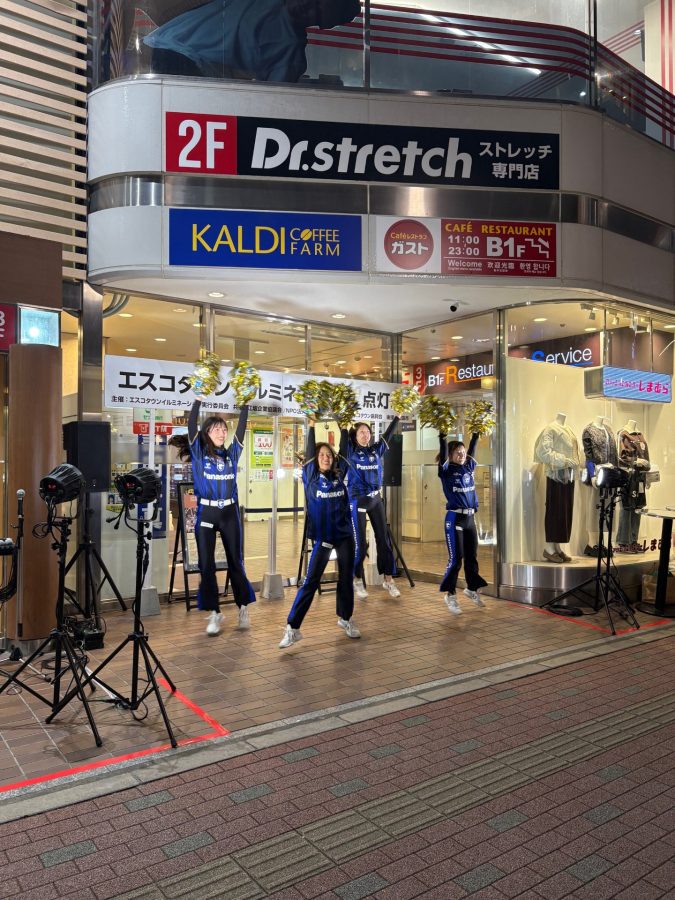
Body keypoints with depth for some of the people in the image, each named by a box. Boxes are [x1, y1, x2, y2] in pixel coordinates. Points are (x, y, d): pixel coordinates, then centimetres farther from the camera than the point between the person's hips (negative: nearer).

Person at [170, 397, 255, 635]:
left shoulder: (231, 453, 8)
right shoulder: (199, 453, 1)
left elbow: (241, 427, 4)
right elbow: (191, 425, -9)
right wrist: (198, 399, -12)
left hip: (230, 512, 2)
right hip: (206, 513, -2)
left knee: (235, 561, 8)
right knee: (206, 564, 1)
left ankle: (243, 609, 20)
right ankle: (215, 614, 11)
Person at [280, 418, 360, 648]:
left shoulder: (339, 476, 5)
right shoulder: (311, 478, -3)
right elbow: (309, 452, -10)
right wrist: (311, 426, -10)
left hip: (345, 535, 3)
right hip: (322, 537, -3)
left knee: (346, 579, 11)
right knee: (311, 582, -4)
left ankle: (345, 619, 31)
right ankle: (292, 628, 0)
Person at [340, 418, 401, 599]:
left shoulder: (376, 450, 8)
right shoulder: (350, 452, -2)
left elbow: (389, 433, 11)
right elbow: (344, 433, -10)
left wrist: (398, 415, 11)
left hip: (376, 499, 4)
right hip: (357, 500, -4)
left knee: (384, 539, 6)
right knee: (359, 542, 0)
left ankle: (388, 580, 16)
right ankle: (357, 581, 16)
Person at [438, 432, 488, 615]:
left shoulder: (468, 468, 9)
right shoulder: (446, 471, -5)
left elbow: (472, 449, 10)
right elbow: (443, 452, -17)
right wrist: (443, 435, -21)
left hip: (470, 518, 6)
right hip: (454, 519, -6)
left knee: (472, 557, 14)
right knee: (455, 559, -3)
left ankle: (472, 589, 32)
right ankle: (450, 595, 10)